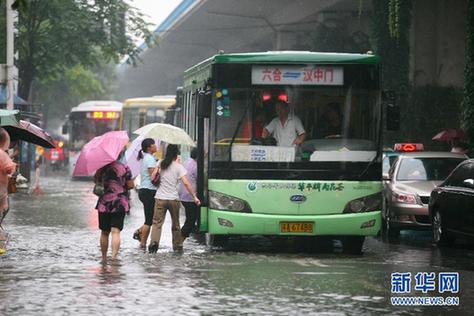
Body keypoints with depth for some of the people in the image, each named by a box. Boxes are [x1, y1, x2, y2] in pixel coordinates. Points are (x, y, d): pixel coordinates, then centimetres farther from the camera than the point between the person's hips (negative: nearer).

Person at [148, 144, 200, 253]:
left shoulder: (160, 164, 3)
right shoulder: (178, 167, -3)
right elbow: (186, 183, -9)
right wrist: (194, 197, -5)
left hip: (160, 198, 1)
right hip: (173, 199, 0)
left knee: (157, 222, -3)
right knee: (175, 223, 15)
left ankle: (154, 241, -25)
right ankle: (177, 245, 22)